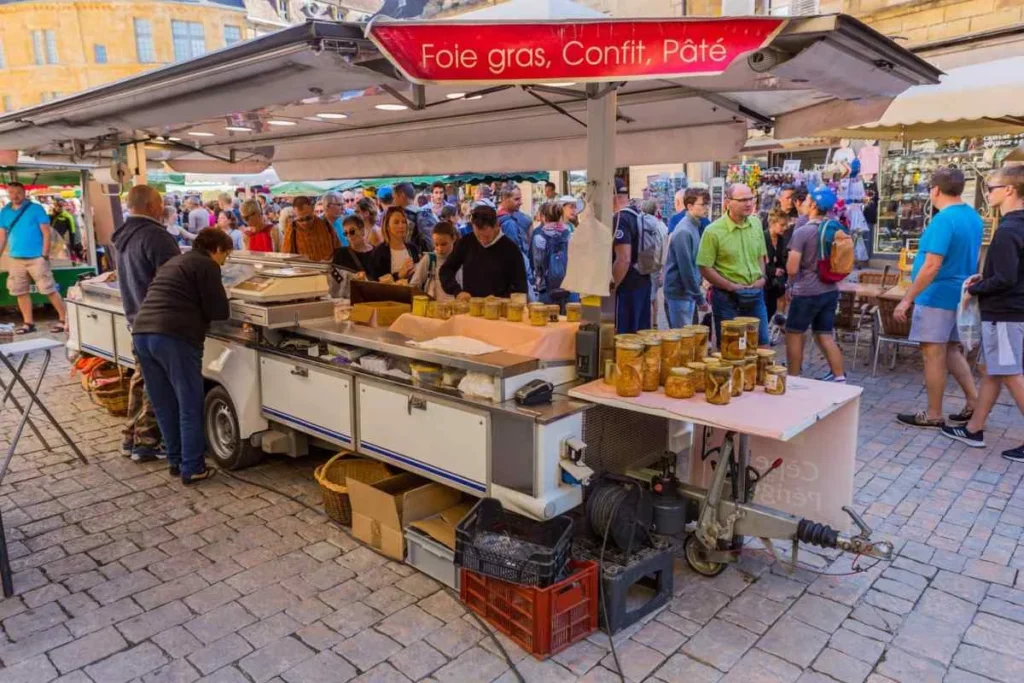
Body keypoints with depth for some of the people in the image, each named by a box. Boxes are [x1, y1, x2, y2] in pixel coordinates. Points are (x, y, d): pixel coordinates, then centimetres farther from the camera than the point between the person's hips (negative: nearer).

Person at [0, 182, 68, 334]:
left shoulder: (36, 209, -3)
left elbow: (46, 233, -6)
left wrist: (45, 256, -12)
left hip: (36, 258, -5)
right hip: (16, 259, 5)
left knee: (49, 290, -6)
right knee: (20, 292, 7)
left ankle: (64, 319, 0)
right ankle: (28, 323, 15)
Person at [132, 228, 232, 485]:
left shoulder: (174, 262, 27)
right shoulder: (206, 265, 1)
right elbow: (220, 312, -2)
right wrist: (204, 309, 17)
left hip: (142, 333, 9)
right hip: (173, 337, -8)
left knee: (164, 405, 17)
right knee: (190, 406, 1)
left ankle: (175, 461, 26)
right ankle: (192, 469, 5)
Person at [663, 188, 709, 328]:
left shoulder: (694, 226, 10)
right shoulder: (684, 231, -18)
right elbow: (685, 267, -21)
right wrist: (699, 297, -18)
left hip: (688, 292, 9)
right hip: (680, 293, -9)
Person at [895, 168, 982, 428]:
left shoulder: (943, 220, -20)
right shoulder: (973, 216, 9)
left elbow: (932, 266, -26)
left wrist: (907, 299, -22)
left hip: (937, 296, -9)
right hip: (959, 294, 9)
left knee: (933, 355, 0)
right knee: (951, 350, 19)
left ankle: (933, 415, 8)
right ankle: (975, 401, 19)